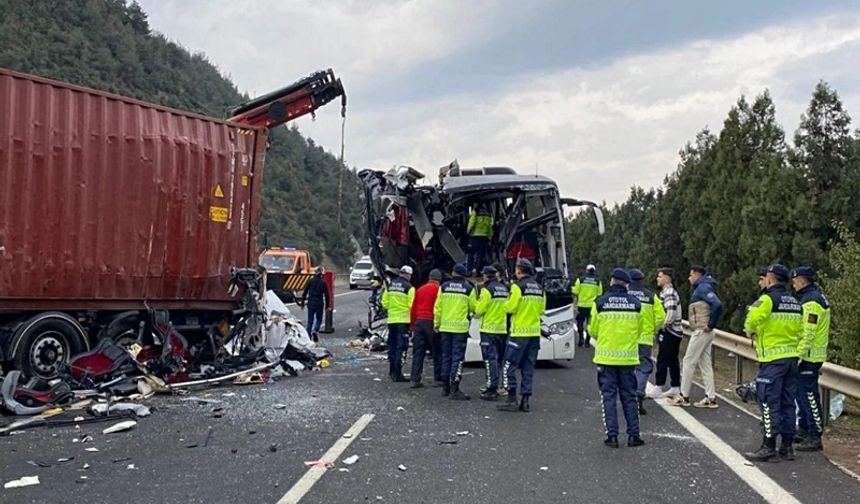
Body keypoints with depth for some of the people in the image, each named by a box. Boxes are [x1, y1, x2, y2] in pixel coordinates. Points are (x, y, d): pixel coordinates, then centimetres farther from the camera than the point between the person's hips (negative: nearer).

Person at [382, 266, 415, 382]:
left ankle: (392, 371, 26)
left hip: (392, 319, 6)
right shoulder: (409, 287, -11)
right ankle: (398, 373, -6)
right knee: (401, 346, -3)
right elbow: (412, 306, -14)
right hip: (403, 319, -6)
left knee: (392, 345, 16)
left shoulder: (390, 285, 7)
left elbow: (384, 303, 9)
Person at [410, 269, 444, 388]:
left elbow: (413, 308, 14)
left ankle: (415, 379, 3)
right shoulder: (438, 289, -4)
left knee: (418, 352, 6)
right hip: (432, 323, -5)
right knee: (437, 352, 6)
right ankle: (438, 379, 10)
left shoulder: (420, 289, 13)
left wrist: (413, 325, 20)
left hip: (419, 322, 5)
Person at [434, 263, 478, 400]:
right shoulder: (469, 289, -4)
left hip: (445, 327, 3)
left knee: (446, 357, 13)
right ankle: (454, 389, -6)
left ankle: (446, 388, 20)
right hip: (461, 327, -3)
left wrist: (436, 323, 14)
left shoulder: (444, 287, 3)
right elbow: (473, 307, 4)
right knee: (457, 358, -2)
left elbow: (437, 307, 3)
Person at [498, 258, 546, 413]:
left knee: (510, 366, 0)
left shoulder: (518, 286, -11)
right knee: (528, 368, 11)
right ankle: (525, 401, 12)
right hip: (535, 332, 7)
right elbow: (542, 309, 14)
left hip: (519, 332, -6)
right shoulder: (539, 288, 9)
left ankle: (512, 400, -3)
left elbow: (510, 307, -13)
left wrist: (507, 304, 7)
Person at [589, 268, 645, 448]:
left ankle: (612, 435, 4)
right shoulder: (636, 303, -2)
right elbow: (640, 330, 6)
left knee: (609, 396, 5)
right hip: (628, 357, 2)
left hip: (606, 357, -1)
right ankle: (633, 435, 12)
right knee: (629, 396, 11)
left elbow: (593, 330, 1)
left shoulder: (600, 303, -7)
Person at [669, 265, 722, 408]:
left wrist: (710, 324, -21)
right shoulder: (702, 287, 16)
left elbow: (717, 304, -27)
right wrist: (711, 324, 9)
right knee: (705, 364, 11)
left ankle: (684, 396, 4)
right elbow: (715, 305, 19)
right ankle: (710, 398, 13)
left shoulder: (703, 288, -14)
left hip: (701, 331, -10)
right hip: (704, 332, 10)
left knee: (689, 362, -2)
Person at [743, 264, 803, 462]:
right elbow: (800, 331, 11)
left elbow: (751, 322, -19)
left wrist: (751, 333, 0)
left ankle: (768, 446, -2)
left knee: (769, 403, -3)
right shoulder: (795, 303, 11)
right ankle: (787, 446, 17)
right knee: (788, 403, 12)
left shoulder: (768, 299, -11)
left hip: (772, 359, -7)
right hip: (791, 357, 7)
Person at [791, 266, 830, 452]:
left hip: (808, 357, -11)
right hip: (812, 356, 11)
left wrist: (798, 356, -20)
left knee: (809, 396, -6)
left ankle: (815, 437, -1)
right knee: (803, 393, 18)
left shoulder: (810, 302, -18)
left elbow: (807, 334, -22)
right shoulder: (817, 297, 16)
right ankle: (804, 430, 29)